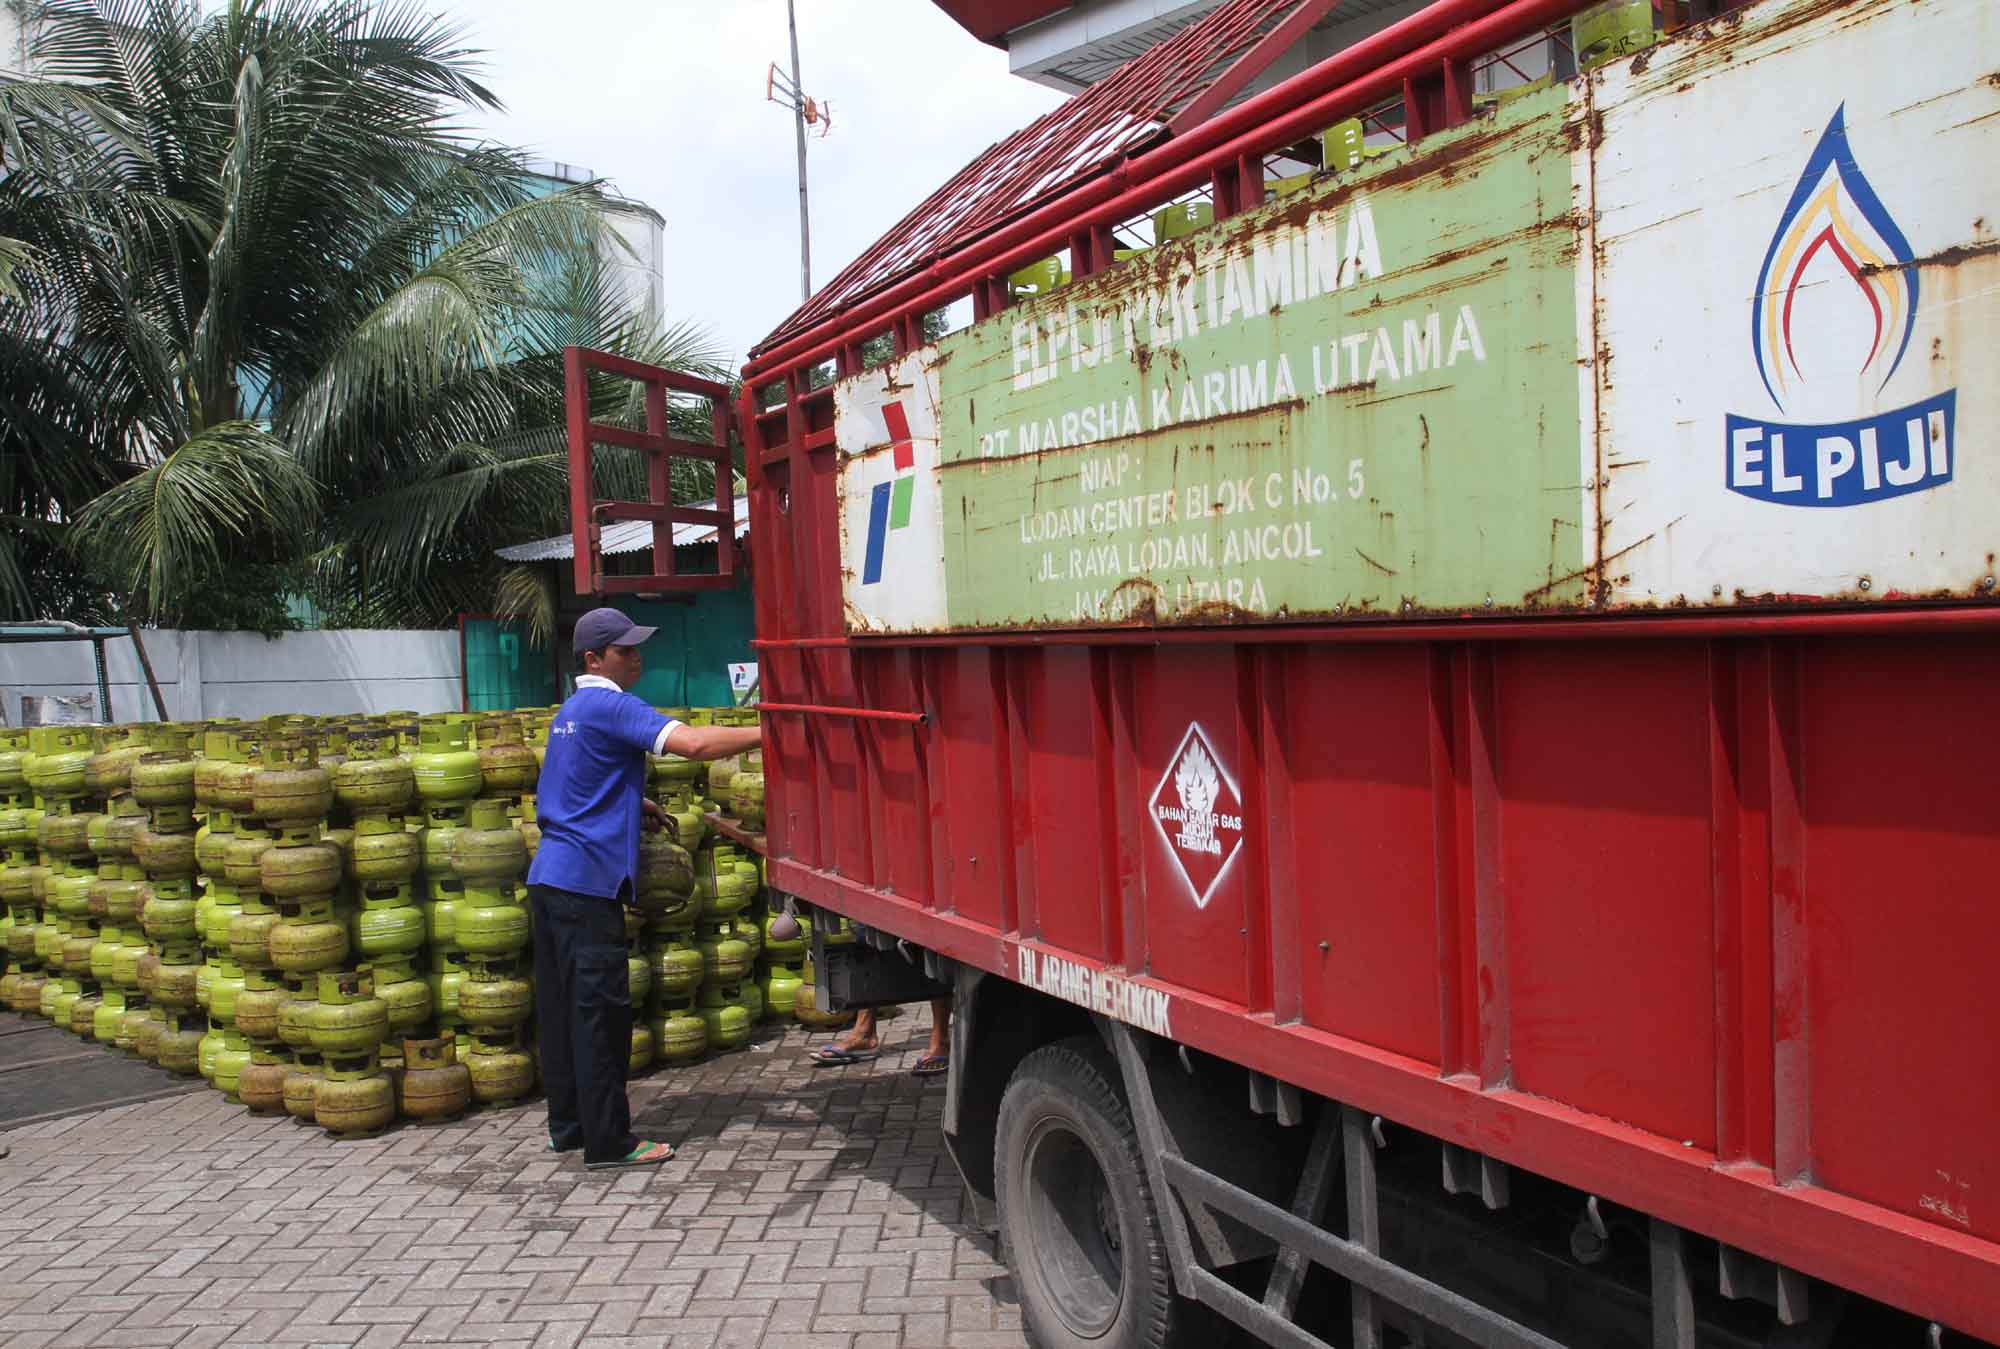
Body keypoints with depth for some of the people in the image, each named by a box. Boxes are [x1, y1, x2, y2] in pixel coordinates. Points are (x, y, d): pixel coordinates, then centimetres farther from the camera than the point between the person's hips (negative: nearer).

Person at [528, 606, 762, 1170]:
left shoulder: (570, 710, 18)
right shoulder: (609, 706, -13)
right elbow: (693, 743, -26)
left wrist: (633, 805, 18)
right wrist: (769, 732, -21)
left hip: (550, 876, 10)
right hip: (587, 879, -10)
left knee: (562, 1005, 14)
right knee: (600, 1008, -5)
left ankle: (569, 1125, 24)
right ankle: (608, 1141, 1)